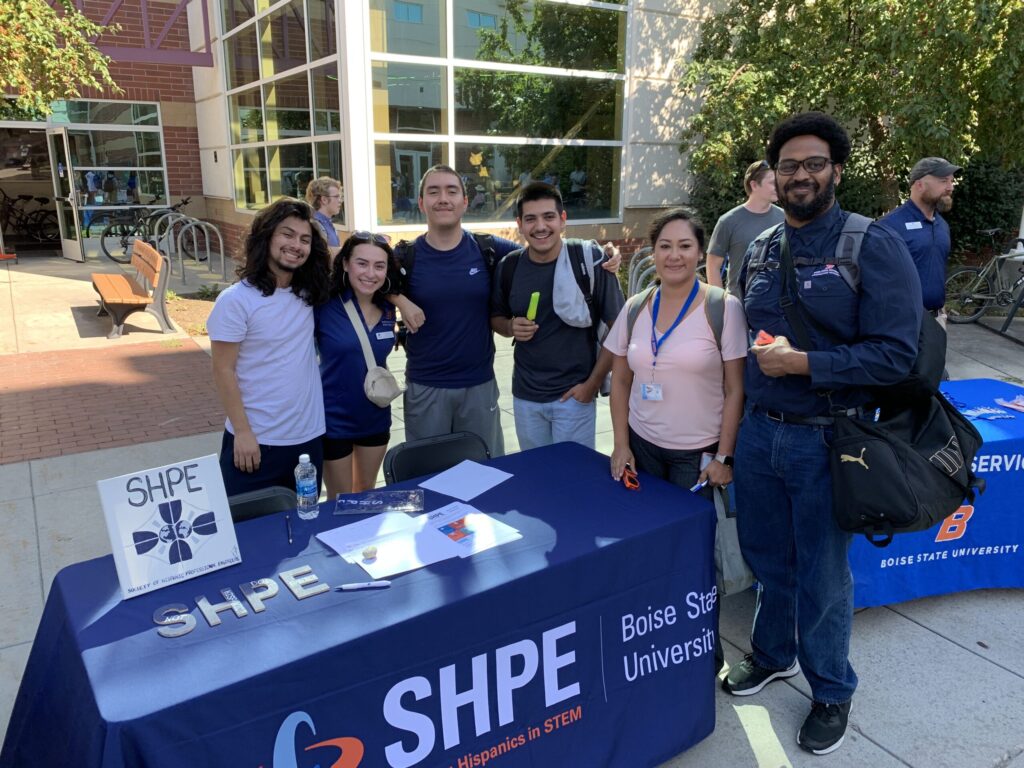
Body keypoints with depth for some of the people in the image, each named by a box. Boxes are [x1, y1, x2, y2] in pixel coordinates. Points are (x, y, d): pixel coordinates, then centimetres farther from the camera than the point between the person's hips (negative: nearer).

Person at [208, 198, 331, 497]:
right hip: (256, 440, -4)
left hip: (308, 436, 5)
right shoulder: (236, 300, -12)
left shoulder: (309, 293, 2)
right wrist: (242, 432, -14)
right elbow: (224, 372, -11)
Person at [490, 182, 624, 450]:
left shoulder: (589, 260, -13)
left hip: (574, 395, -3)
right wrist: (511, 327, -9)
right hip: (525, 396, 4)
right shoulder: (508, 267, -2)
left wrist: (593, 383, -11)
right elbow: (496, 317, 13)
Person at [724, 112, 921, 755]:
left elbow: (896, 354, -17)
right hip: (759, 432, 5)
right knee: (768, 557, 20)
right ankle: (773, 655, 44)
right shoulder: (761, 249, 7)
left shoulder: (874, 246, -11)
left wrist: (804, 364, -22)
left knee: (823, 576, 10)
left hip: (826, 442, -5)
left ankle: (833, 692, 34)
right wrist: (741, 417, 12)